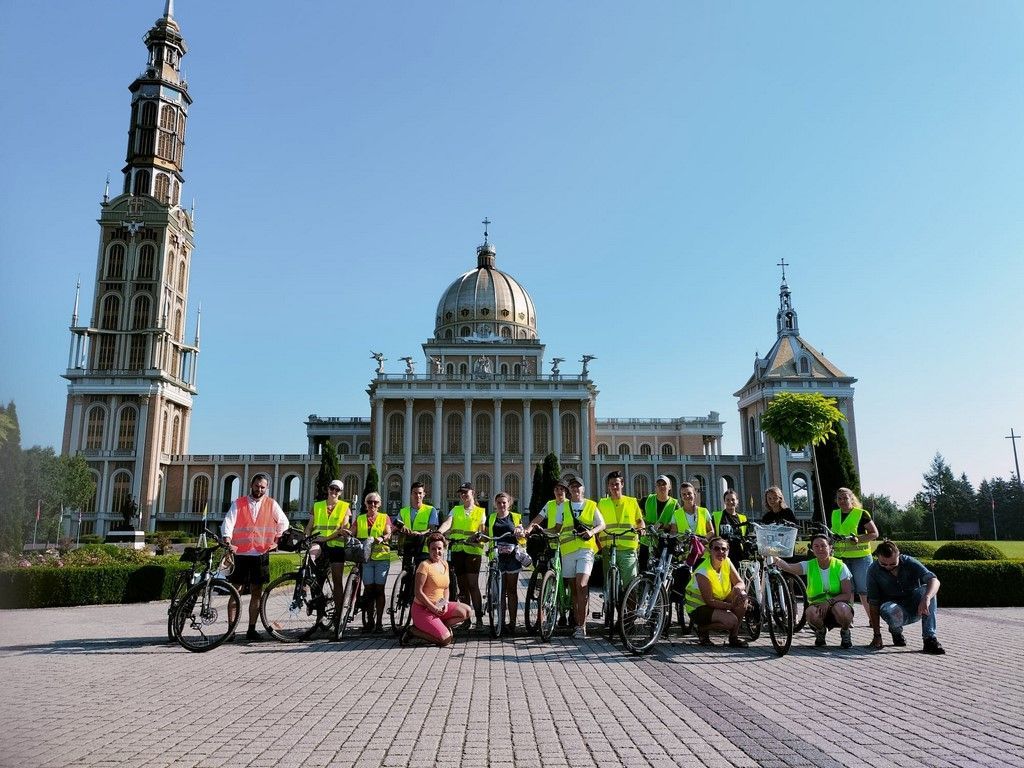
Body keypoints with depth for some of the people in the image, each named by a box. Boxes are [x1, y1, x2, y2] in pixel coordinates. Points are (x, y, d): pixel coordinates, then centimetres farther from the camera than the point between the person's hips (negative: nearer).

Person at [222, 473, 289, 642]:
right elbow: (228, 521, -8)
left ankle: (252, 629, 13)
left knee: (256, 594, 6)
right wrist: (227, 539, -24)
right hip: (239, 554, -1)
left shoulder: (271, 504, 7)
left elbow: (283, 523, 14)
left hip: (261, 555, 1)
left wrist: (277, 539, 6)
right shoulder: (238, 503, 4)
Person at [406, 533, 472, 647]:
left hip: (439, 607, 7)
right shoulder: (425, 565, -14)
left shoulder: (444, 564, 9)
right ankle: (413, 630, -1)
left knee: (466, 611, -12)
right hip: (422, 609, -7)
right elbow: (418, 592, -16)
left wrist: (445, 603, -2)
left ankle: (440, 627, 3)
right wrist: (433, 608, -17)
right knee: (445, 639, -19)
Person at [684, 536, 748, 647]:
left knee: (742, 596, -16)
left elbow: (740, 583, -8)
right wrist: (732, 606, -28)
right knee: (731, 620, -28)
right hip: (698, 608, -7)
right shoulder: (702, 572, -27)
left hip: (718, 601, 7)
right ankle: (702, 629, -1)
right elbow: (709, 601, -24)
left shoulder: (727, 562, -7)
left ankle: (734, 637, -3)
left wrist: (738, 588, -32)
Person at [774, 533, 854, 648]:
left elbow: (848, 595, -10)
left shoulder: (840, 566, -8)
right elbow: (788, 567, -23)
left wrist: (829, 601, -26)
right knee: (811, 612, -33)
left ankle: (845, 632, -1)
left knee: (840, 608, -36)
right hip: (817, 604, 1)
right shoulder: (809, 565, -4)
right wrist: (774, 559, -43)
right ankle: (820, 631, 3)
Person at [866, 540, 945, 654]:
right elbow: (873, 602, -12)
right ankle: (896, 631, 1)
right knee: (893, 614, -37)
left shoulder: (909, 562, -12)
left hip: (915, 607, 1)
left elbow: (934, 580, -26)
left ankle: (930, 639, -26)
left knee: (928, 589, -28)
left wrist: (926, 598, -49)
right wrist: (876, 635, -16)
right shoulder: (873, 570, -12)